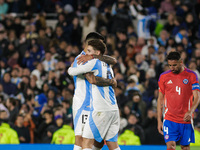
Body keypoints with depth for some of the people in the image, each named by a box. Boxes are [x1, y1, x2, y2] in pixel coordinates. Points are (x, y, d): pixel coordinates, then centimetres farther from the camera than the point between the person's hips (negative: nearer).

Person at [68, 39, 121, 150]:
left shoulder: (95, 62, -6)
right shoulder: (108, 66, 18)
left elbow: (72, 72, -2)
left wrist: (70, 69, 19)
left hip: (101, 110, -8)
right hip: (113, 109, 8)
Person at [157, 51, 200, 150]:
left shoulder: (191, 76, -2)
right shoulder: (164, 77, 4)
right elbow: (160, 99, 9)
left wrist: (190, 112, -24)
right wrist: (159, 120, 5)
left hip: (186, 120, 0)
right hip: (169, 119, 0)